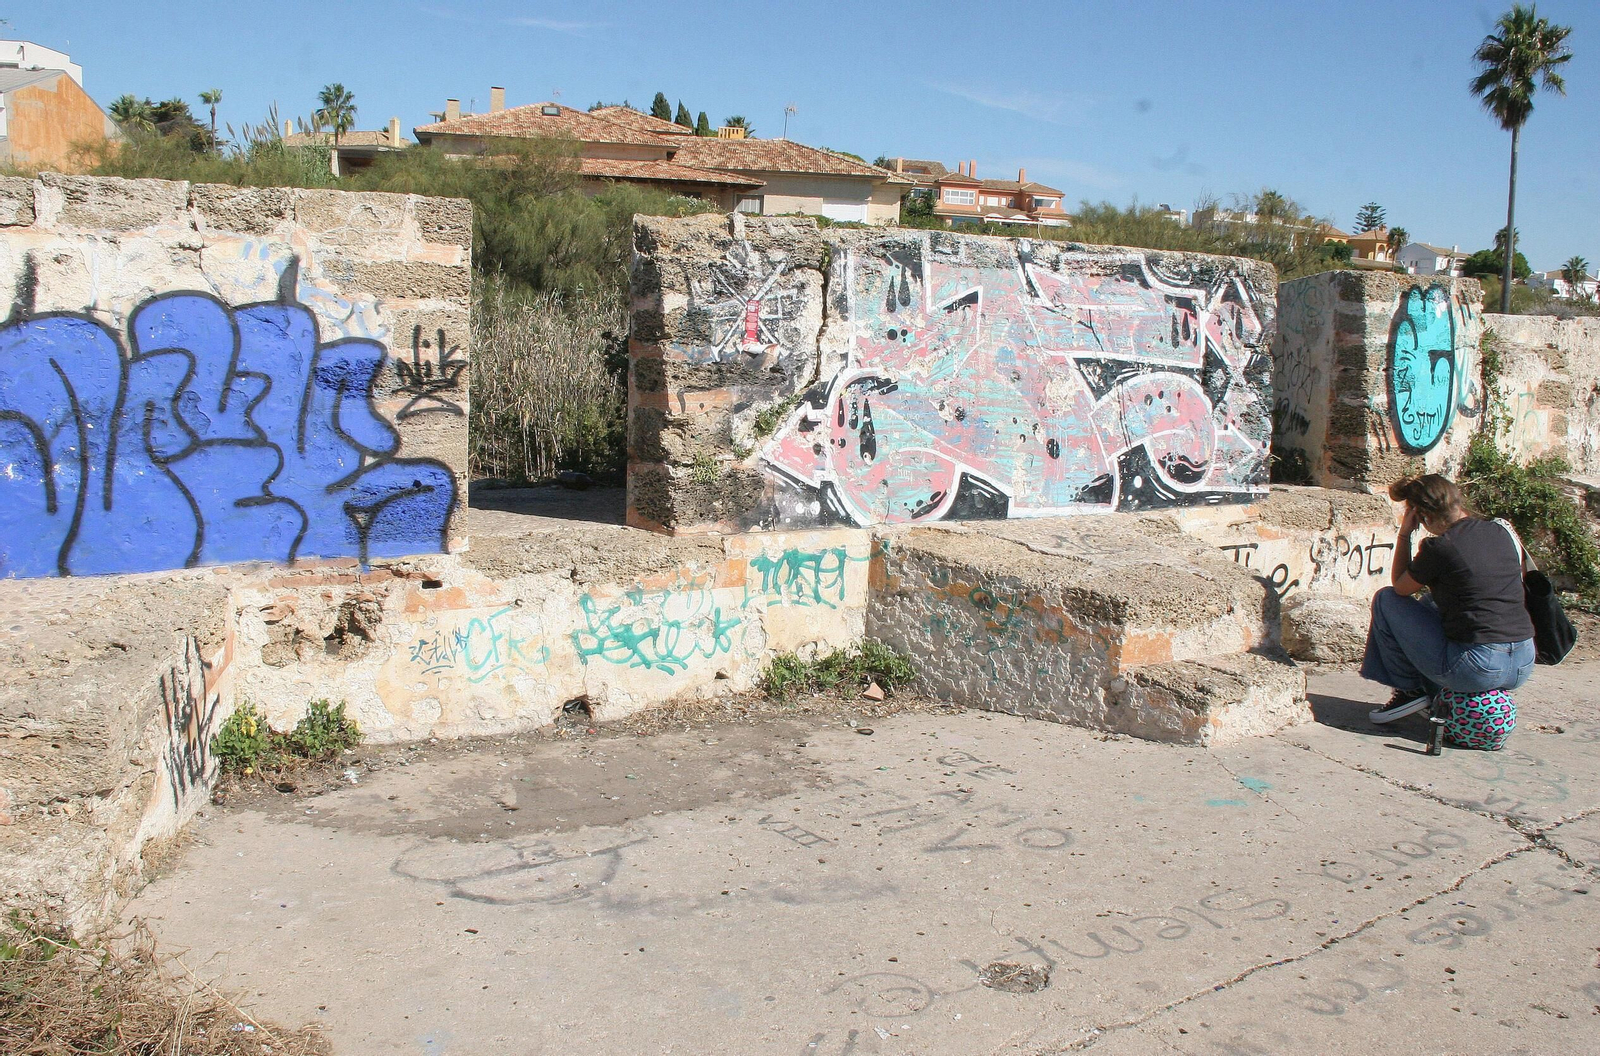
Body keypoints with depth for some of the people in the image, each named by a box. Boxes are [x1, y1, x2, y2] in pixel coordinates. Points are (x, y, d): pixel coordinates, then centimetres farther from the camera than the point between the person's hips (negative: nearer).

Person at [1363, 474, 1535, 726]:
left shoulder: (1439, 548, -12)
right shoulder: (1502, 531, 7)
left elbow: (1400, 588, 7)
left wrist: (1404, 534, 7)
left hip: (1475, 671, -7)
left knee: (1386, 600, 8)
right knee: (1430, 603, 31)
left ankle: (1409, 689, 12)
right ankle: (1437, 695, 25)